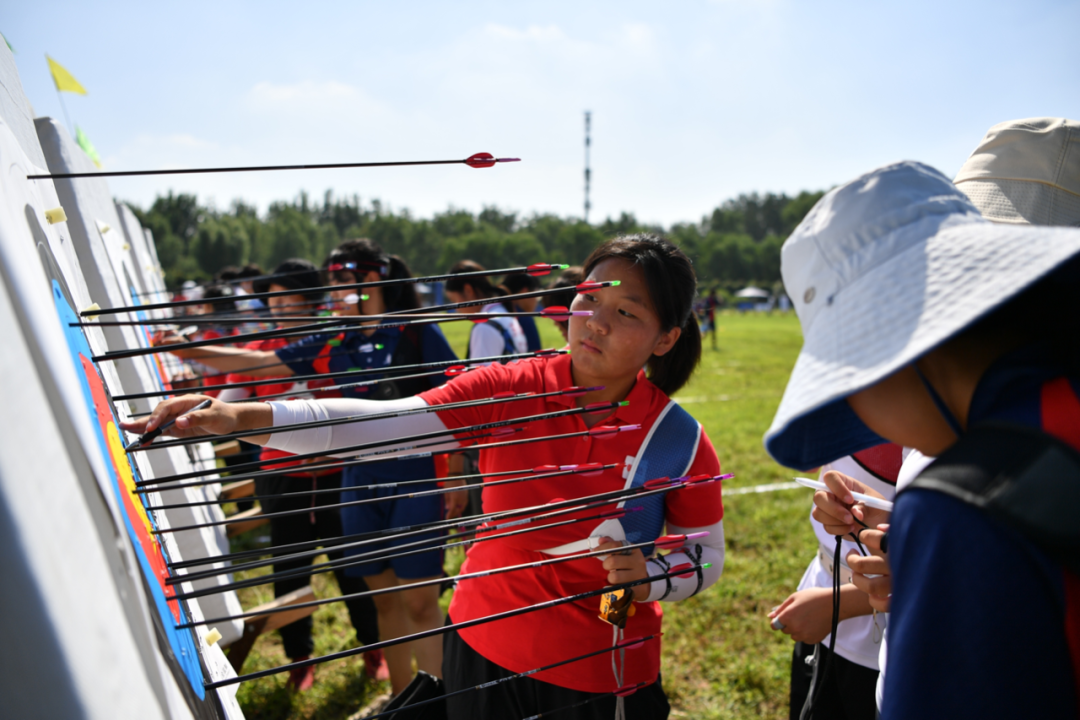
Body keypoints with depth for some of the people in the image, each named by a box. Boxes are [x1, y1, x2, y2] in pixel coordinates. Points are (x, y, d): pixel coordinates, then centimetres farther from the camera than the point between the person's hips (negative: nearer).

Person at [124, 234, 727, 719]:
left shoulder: (679, 441, -16)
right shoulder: (507, 390, -15)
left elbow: (707, 555, -2)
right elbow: (374, 424, -23)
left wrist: (648, 579, -23)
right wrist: (241, 416, -34)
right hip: (483, 647, 1)